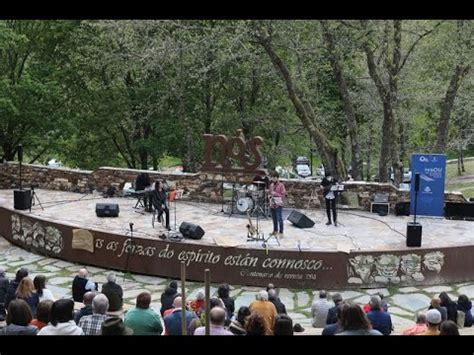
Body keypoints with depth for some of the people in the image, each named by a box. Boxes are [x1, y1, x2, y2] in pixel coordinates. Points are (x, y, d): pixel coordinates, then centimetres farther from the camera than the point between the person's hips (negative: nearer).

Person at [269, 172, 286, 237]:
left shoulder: (281, 185, -7)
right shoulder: (271, 185, 13)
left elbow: (283, 194, -9)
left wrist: (275, 194, -17)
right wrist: (270, 196, 3)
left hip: (278, 205, -6)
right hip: (272, 204, 6)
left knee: (279, 219, -7)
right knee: (274, 219, 14)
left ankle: (281, 232, -2)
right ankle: (275, 231, 25)